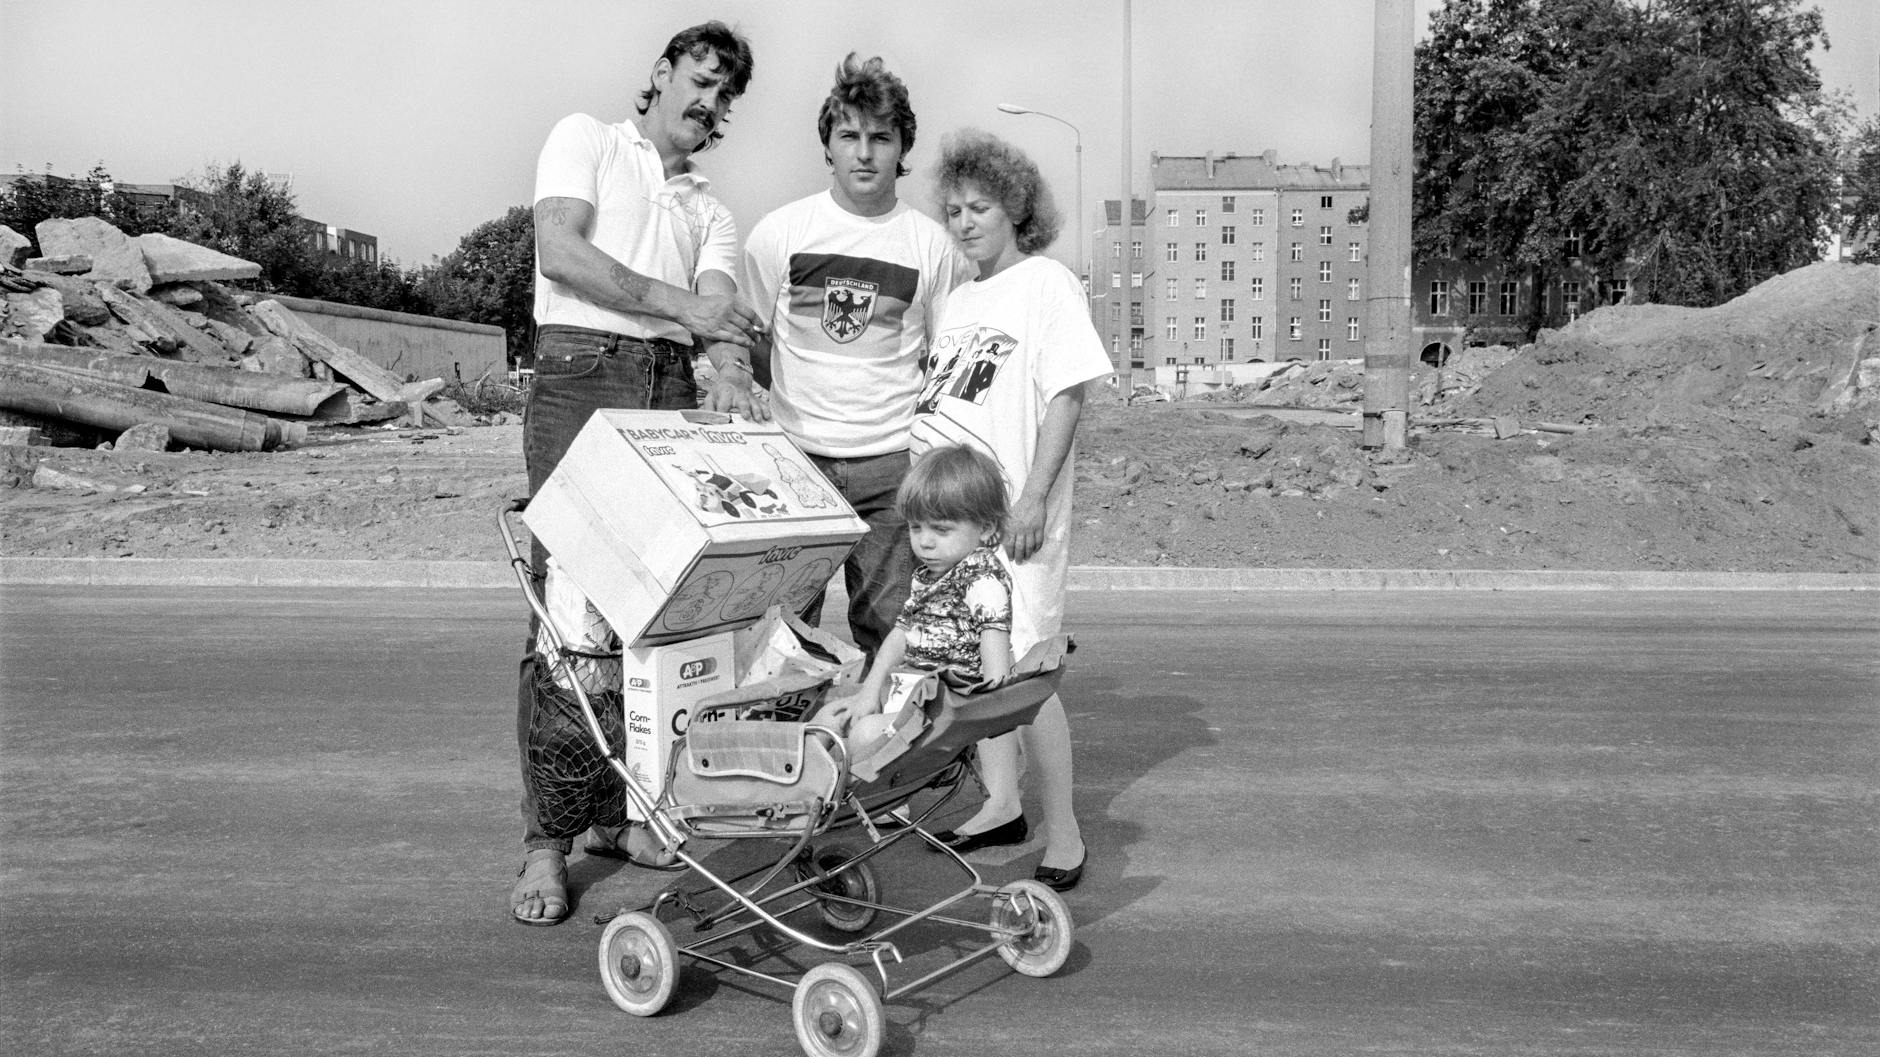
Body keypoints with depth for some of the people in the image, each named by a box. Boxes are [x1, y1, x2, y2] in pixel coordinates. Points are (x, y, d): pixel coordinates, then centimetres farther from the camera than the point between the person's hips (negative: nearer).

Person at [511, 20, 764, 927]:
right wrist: (679, 303, -7)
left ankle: (617, 808, 13)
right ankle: (547, 838, -4)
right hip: (580, 375, -5)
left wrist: (731, 371, -18)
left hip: (673, 391, 5)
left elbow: (720, 313, 5)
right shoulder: (585, 139, 12)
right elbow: (561, 254, -5)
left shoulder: (710, 212, 23)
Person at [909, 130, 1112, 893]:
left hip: (1011, 512, -7)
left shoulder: (1047, 283, -2)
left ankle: (1063, 836, 4)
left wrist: (1034, 496, -16)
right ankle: (1001, 803, 21)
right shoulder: (958, 299, 18)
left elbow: (1066, 395, -10)